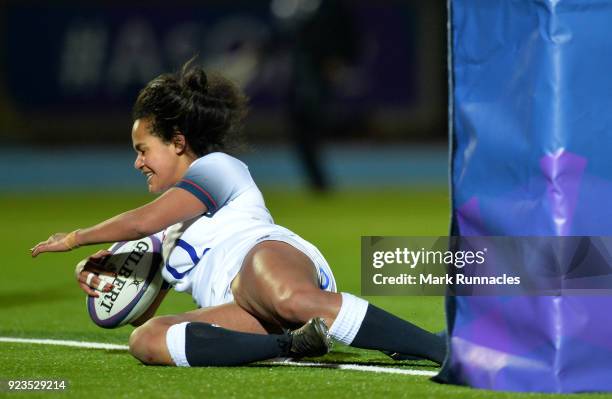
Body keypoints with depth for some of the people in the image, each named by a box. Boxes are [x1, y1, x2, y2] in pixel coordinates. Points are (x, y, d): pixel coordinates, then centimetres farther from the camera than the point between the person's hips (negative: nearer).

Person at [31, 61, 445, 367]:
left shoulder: (216, 167, 16)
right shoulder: (169, 231, 43)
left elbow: (142, 221, 1)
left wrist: (76, 237, 16)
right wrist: (99, 273, 25)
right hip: (244, 315, 7)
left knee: (283, 297, -46)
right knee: (146, 340, -25)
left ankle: (444, 348, -50)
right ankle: (288, 345, -41)